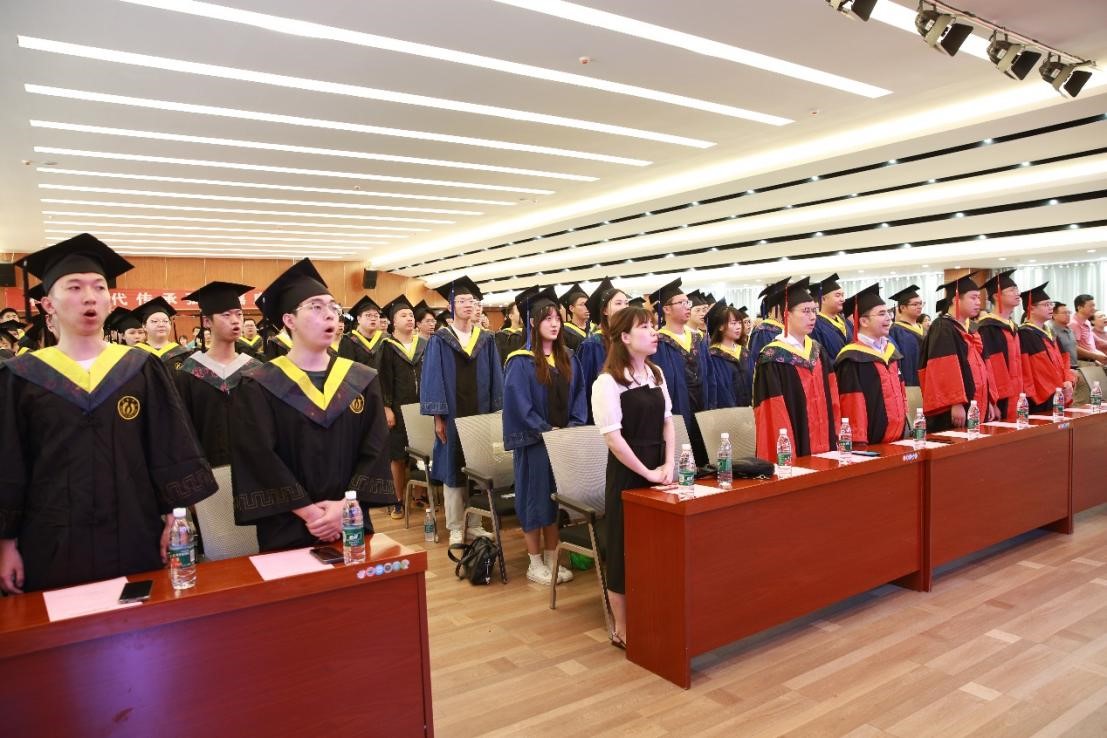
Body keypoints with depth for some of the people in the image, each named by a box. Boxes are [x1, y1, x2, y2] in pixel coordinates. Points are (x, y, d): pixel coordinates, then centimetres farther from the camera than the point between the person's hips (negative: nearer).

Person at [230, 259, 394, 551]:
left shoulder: (363, 380, 2)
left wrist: (346, 505, -15)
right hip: (287, 528, -2)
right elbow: (260, 457, -11)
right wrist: (308, 511, -17)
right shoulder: (258, 387, -5)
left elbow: (375, 450, -4)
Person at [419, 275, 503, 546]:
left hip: (480, 413, 3)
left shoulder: (486, 340, 8)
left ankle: (473, 522, 19)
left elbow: (495, 378, 7)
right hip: (452, 414, -3)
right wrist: (437, 416, -12)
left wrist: (496, 411, 1)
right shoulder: (439, 340, -1)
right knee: (453, 469, 3)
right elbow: (433, 378, -5)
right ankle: (456, 527, 12)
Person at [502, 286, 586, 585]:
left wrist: (574, 426, -6)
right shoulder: (520, 362, -9)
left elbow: (578, 395, 8)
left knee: (558, 497, 11)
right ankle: (535, 563, 15)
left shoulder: (568, 358, 8)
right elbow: (518, 404, -14)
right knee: (535, 497, 3)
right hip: (534, 441, -5)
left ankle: (552, 559, 23)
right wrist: (547, 430, -17)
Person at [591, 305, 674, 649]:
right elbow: (613, 437, -17)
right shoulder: (607, 382, -14)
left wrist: (667, 466, -2)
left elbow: (667, 422, 10)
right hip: (627, 474, -7)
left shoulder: (656, 374, 8)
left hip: (658, 471, 7)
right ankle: (622, 629, 18)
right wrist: (647, 472, -14)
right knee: (626, 549, 3)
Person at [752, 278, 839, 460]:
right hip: (795, 448, -6)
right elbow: (773, 412, -15)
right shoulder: (773, 358, -12)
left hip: (824, 446, 6)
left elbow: (831, 398, 12)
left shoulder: (819, 352, 8)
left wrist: (834, 438, 5)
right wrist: (788, 452, -17)